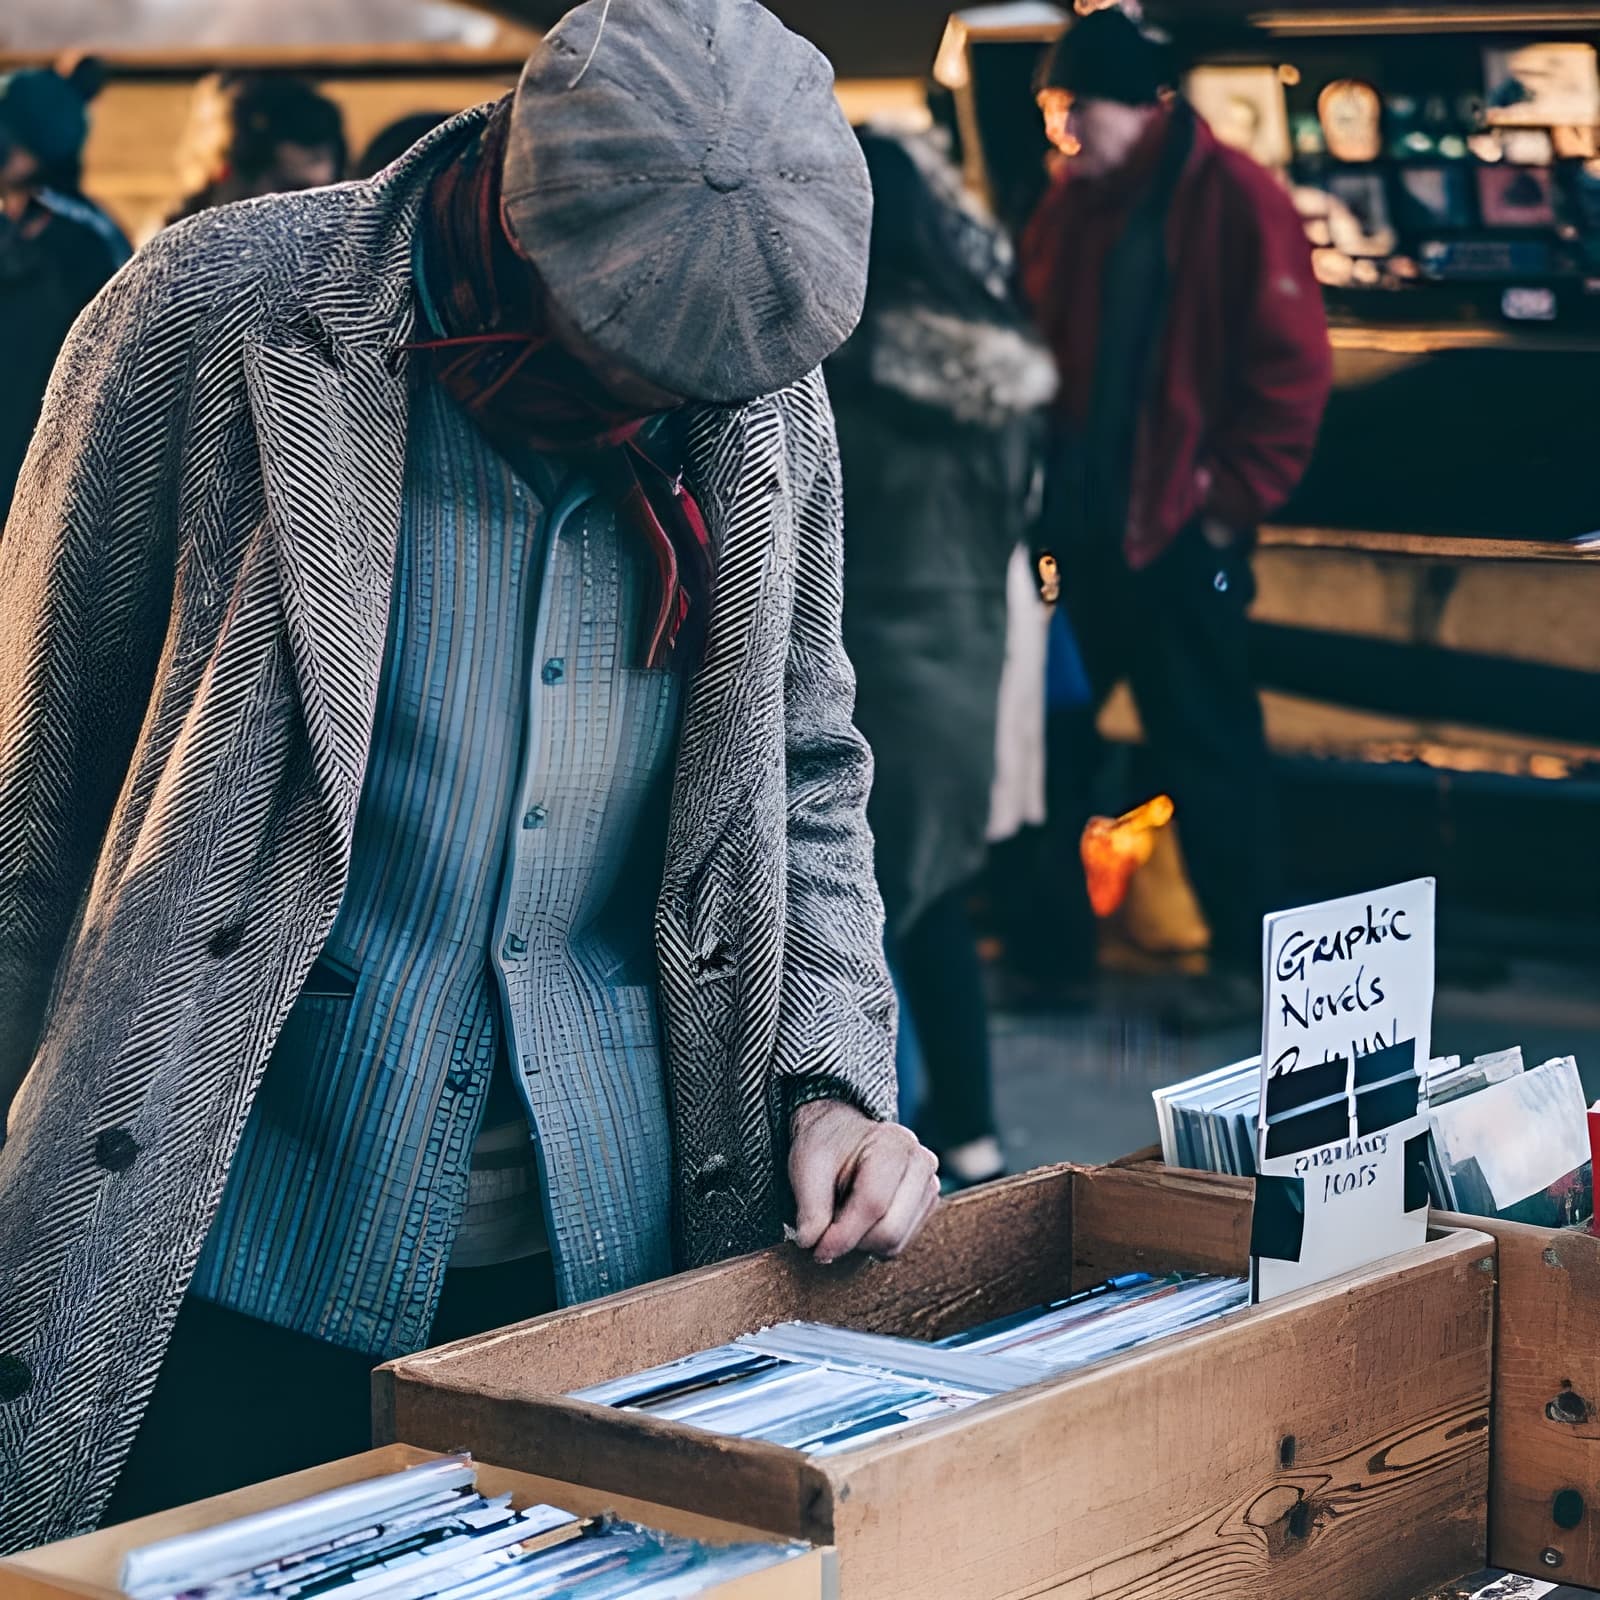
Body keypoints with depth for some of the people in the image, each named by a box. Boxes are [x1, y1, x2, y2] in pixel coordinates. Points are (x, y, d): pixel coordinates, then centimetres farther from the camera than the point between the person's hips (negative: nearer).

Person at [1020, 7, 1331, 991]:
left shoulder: (1235, 200, -9)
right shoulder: (1072, 207, 11)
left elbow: (1293, 366, -12)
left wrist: (1234, 498, -12)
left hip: (1179, 531, -7)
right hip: (1074, 528, 7)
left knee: (1209, 751, 3)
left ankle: (1247, 959, 15)